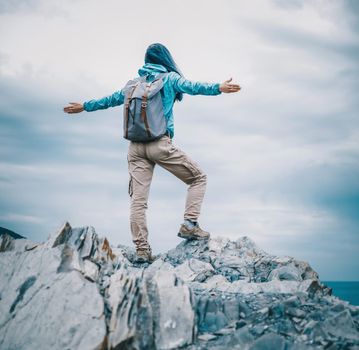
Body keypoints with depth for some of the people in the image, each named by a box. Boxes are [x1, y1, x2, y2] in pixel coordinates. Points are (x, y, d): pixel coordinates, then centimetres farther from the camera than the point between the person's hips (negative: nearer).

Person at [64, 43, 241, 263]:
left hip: (136, 146, 5)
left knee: (138, 199, 1)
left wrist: (84, 107, 44)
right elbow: (191, 87, -14)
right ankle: (190, 224, -4)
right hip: (160, 143, -4)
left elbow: (111, 99, 29)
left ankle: (142, 249, -3)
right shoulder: (169, 78, 6)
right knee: (198, 178, 9)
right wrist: (218, 88, -26)